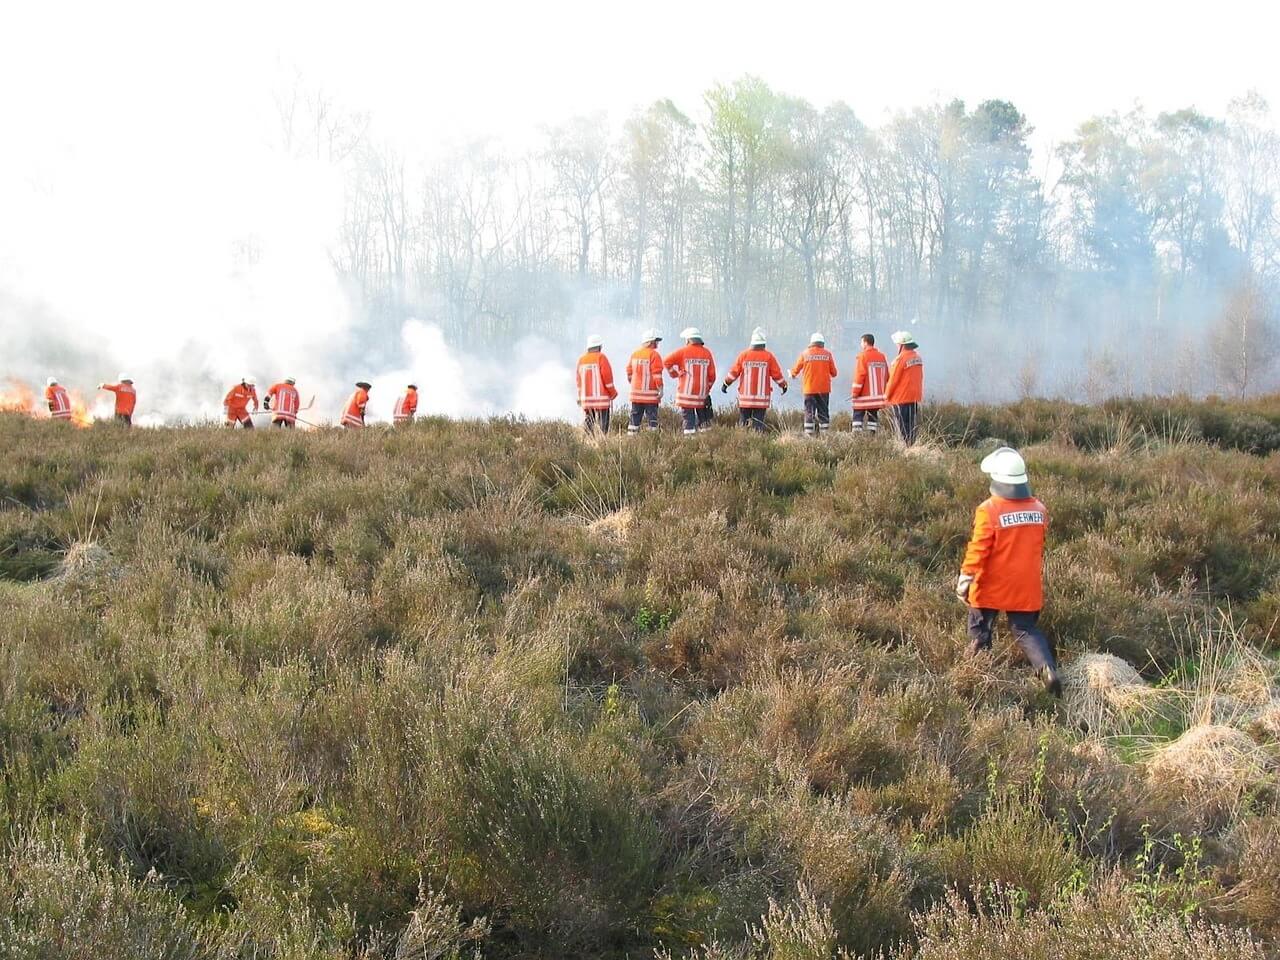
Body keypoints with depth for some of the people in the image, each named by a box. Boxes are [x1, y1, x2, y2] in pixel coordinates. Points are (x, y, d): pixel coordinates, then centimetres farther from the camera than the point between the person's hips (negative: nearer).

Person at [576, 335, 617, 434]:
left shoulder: (581, 360, 9)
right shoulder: (601, 357, -8)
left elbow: (578, 379, 13)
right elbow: (607, 376, -10)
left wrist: (580, 397, 21)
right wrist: (613, 392, 2)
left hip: (585, 397, 5)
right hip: (601, 398, -5)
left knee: (589, 422, 10)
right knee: (602, 423, -2)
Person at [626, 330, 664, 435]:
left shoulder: (634, 354, 10)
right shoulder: (654, 355, -10)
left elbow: (629, 371, 17)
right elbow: (657, 374, -14)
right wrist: (660, 390, -13)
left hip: (636, 393, 6)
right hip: (650, 393, -6)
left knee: (635, 418, 10)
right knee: (652, 418, -2)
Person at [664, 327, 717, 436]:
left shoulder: (683, 351, -5)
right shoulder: (707, 353, 5)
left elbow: (666, 361, -11)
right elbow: (712, 375, 6)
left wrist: (673, 373, 2)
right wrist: (707, 389, 16)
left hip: (686, 392, -3)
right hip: (702, 393, 3)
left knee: (687, 416, -1)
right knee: (702, 416, 13)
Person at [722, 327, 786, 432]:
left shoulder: (744, 355, -1)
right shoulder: (768, 356, -3)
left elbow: (734, 372, 3)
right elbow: (777, 374, 3)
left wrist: (726, 383, 17)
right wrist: (783, 385, 21)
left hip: (745, 396, 1)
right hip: (762, 396, -1)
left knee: (743, 420, 8)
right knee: (758, 421, 0)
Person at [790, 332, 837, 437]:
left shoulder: (805, 353, -1)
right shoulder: (827, 354, 0)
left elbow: (796, 370, 9)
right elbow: (833, 372, 5)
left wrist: (793, 375, 31)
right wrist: (832, 376, 28)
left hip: (809, 388, -1)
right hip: (824, 388, 1)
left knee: (809, 412, 2)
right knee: (824, 412, 6)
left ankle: (808, 434, -3)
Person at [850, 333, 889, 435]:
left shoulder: (862, 355, -9)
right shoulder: (882, 356, 10)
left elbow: (860, 375, -14)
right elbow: (886, 376, 12)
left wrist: (855, 392, -8)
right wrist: (883, 390, 21)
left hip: (864, 395, -6)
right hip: (878, 395, 6)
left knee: (858, 415, -2)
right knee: (873, 415, 10)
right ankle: (872, 435, 6)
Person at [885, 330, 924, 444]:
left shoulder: (900, 359, -16)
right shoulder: (918, 358, 8)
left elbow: (893, 379, -11)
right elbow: (920, 377, 13)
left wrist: (887, 395, 2)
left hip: (901, 398, -7)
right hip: (916, 397, 7)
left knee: (903, 428, -3)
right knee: (914, 425, 10)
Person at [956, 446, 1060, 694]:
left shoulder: (989, 510, -19)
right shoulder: (1039, 510, -2)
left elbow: (978, 550, -18)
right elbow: (1039, 549, 11)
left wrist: (964, 579, -9)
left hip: (991, 588, -4)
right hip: (1027, 589, 4)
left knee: (980, 632, 14)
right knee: (1026, 631, 10)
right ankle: (1048, 669, -11)